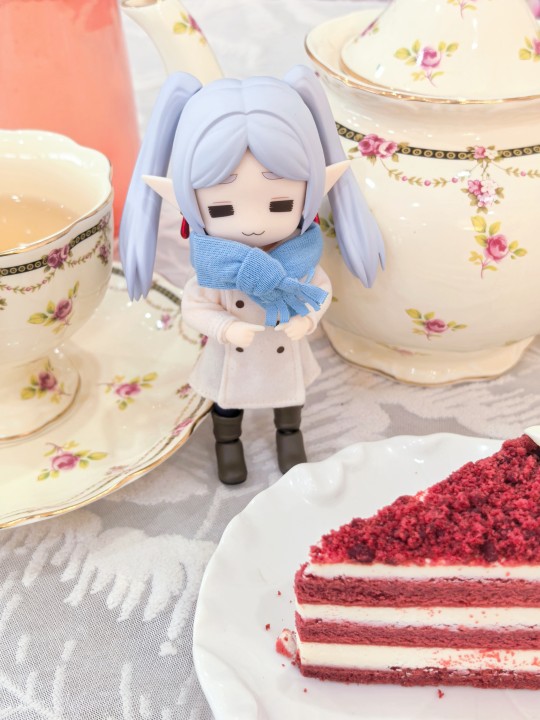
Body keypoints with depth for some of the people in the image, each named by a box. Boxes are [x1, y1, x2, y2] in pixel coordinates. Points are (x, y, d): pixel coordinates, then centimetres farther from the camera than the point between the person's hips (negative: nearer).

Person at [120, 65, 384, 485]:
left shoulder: (300, 262, -26)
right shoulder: (214, 270, -30)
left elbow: (321, 289, -10)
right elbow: (195, 307, -18)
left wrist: (307, 319, -28)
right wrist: (226, 329, -34)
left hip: (286, 356, 1)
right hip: (233, 360, -1)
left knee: (289, 399, 28)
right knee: (227, 404, 25)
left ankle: (289, 434, 59)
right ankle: (228, 443, 55)